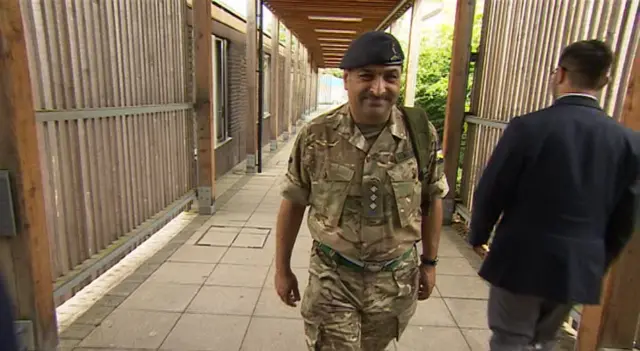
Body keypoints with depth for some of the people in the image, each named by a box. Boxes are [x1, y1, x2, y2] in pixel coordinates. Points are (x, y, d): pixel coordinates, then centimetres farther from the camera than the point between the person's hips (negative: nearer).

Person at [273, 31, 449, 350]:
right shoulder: (315, 137, -13)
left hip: (395, 279, 2)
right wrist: (282, 269, 2)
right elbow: (293, 204, -4)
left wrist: (429, 261, 8)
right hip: (332, 278, -2)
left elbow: (432, 201, 3)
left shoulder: (422, 134, -10)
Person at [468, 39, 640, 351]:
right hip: (580, 268, 5)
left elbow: (490, 192, -11)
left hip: (520, 261, -4)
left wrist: (478, 236, 6)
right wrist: (599, 262, 20)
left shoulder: (528, 126, -17)